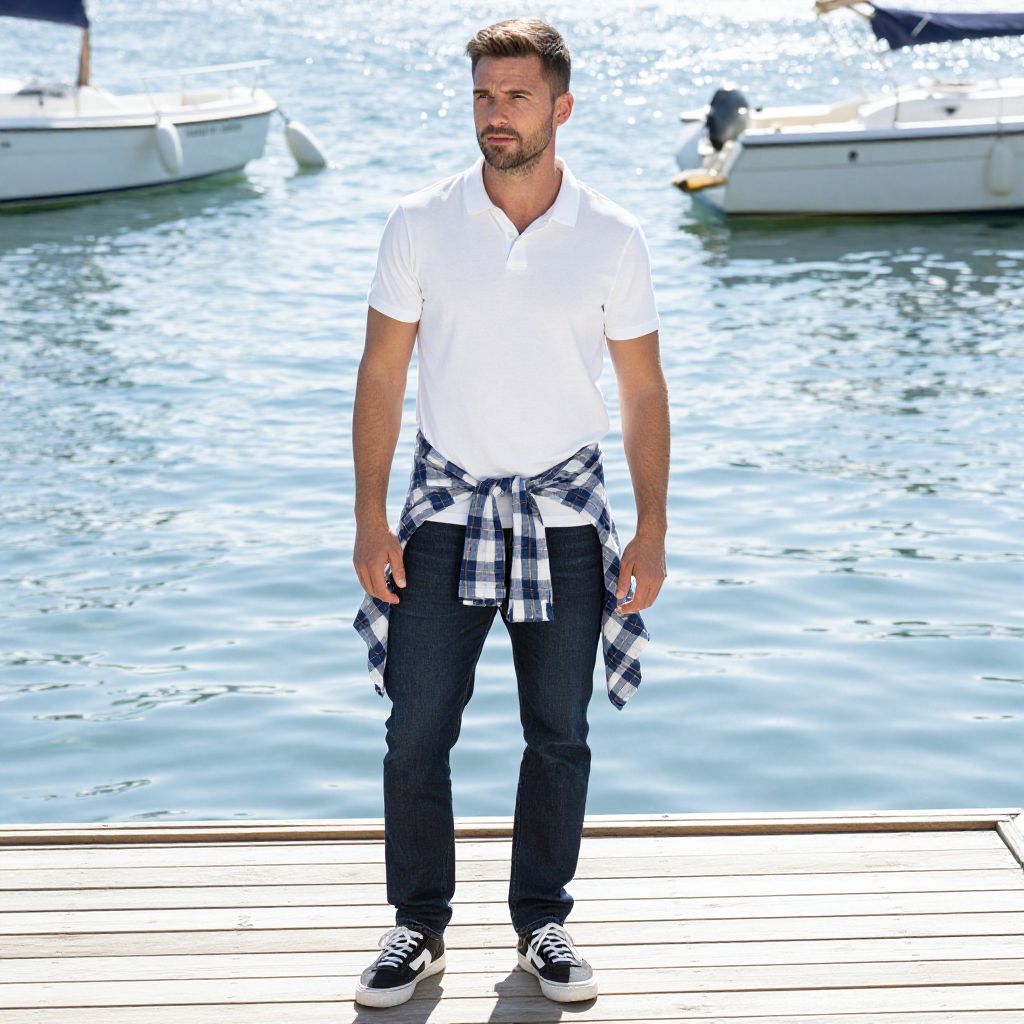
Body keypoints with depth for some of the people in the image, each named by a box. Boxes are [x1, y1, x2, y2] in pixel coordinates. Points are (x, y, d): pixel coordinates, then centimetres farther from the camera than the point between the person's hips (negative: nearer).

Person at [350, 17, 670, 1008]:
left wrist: (653, 531, -1)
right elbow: (381, 373, 1)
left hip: (564, 514, 1)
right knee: (416, 731, -1)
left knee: (560, 736, 8)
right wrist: (369, 516, -4)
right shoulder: (420, 224, -3)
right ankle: (418, 928, 16)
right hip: (446, 507, 0)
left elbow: (643, 389, 3)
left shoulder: (613, 238, -2)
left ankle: (542, 924, 25)